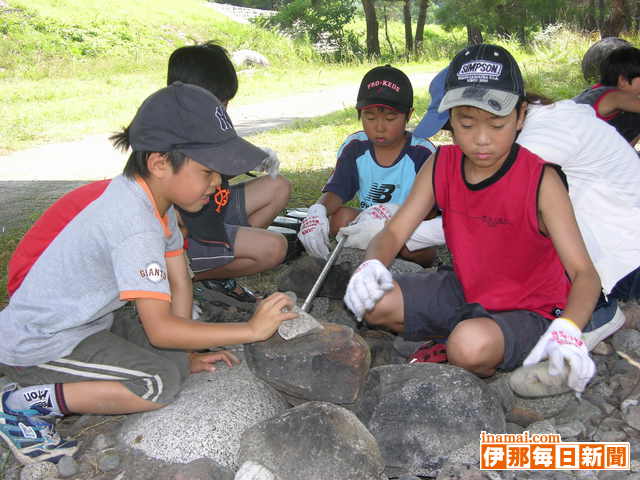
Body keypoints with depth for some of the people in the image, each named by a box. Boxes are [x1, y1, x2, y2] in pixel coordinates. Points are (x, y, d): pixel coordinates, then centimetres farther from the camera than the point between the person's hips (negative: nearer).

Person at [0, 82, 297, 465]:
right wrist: (252, 329, -27)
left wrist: (188, 354, -1)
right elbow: (159, 329, -32)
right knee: (161, 382, -20)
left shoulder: (155, 199, -1)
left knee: (177, 359, 3)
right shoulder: (134, 223, -31)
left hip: (85, 322, 9)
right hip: (36, 345, -9)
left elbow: (180, 284, 2)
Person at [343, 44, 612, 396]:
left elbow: (584, 272, -25)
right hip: (464, 293, 5)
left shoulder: (541, 180, -21)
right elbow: (393, 233, -9)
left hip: (527, 311, -5)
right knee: (371, 301, -12)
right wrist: (371, 266, -34)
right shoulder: (440, 166, -7)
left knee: (471, 345, -37)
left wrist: (567, 329, -47)